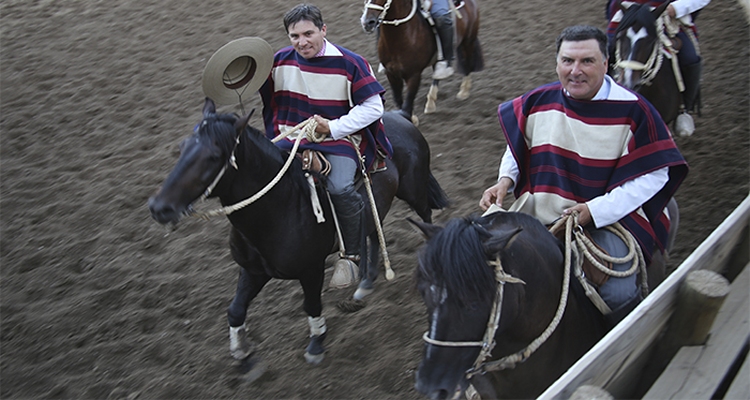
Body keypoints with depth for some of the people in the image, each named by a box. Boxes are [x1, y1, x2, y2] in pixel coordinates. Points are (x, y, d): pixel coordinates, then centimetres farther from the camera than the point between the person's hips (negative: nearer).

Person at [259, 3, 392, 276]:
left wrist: (334, 128, -14)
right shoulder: (280, 61, 3)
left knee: (339, 187, -31)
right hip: (289, 138, 4)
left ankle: (351, 253, -7)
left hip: (339, 140, -4)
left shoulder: (350, 63, -7)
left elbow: (373, 107, -6)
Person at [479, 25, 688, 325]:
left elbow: (654, 174, -11)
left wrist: (596, 210, -20)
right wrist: (506, 179, -3)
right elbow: (517, 145, 17)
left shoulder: (633, 111, -11)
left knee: (619, 294, -23)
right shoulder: (539, 101, -1)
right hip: (541, 211, 4)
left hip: (611, 215, -3)